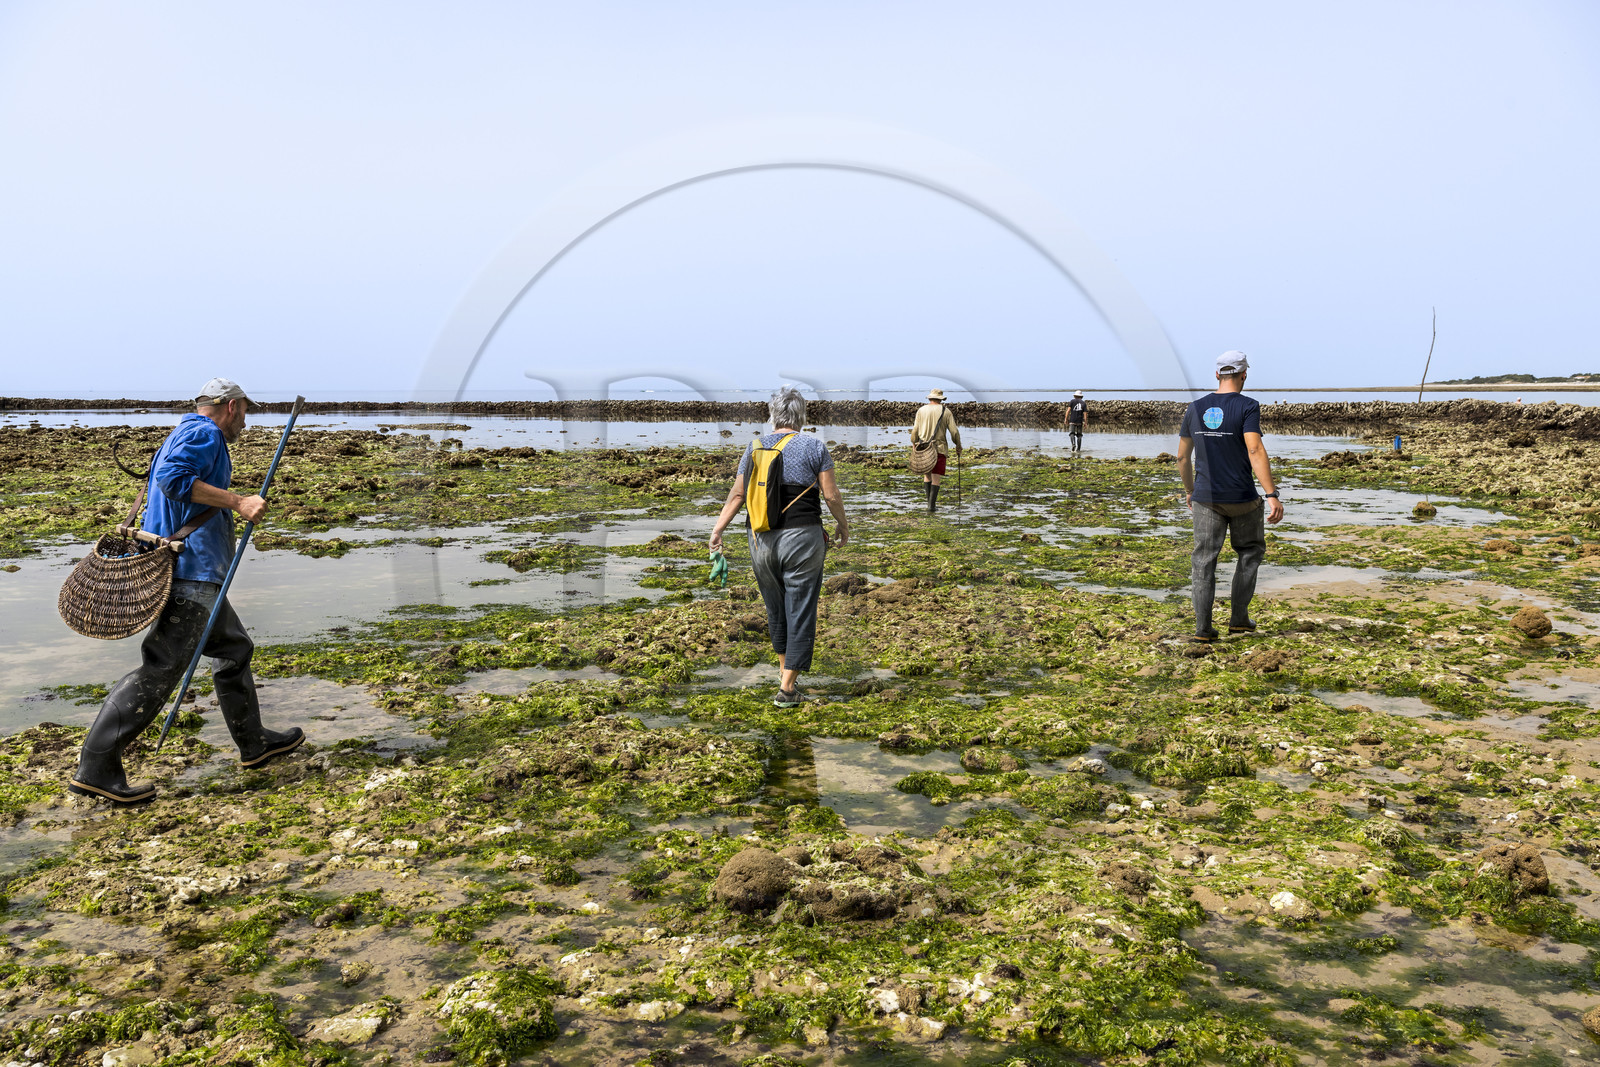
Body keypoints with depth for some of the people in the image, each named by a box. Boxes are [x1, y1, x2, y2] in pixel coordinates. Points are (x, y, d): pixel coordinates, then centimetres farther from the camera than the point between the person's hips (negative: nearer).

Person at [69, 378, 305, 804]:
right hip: (191, 572, -11)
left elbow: (161, 482, 27)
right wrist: (237, 502, -23)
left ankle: (254, 742, 27)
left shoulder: (183, 434, 25)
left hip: (197, 576, 11)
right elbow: (171, 476, -24)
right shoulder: (203, 433, -7)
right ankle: (95, 767, -8)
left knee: (234, 647, 18)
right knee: (159, 669, -11)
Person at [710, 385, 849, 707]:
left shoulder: (754, 447, 5)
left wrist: (717, 530, 11)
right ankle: (787, 687, 2)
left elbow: (737, 494, 3)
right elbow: (831, 494, -4)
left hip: (762, 541, 4)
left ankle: (784, 667, 37)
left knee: (775, 606, 21)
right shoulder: (814, 447, -4)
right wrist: (843, 525, 11)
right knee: (800, 610, 3)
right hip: (802, 538, -4)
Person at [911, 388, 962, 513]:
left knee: (927, 475, 16)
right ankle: (931, 505, -9)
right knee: (936, 477, -2)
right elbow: (954, 432, -2)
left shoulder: (921, 410, 4)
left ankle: (930, 502, 12)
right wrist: (958, 446, 11)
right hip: (939, 448, -2)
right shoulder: (946, 412, -1)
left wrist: (914, 444, 18)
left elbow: (915, 431, 3)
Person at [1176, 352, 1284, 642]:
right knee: (1250, 552, 18)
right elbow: (1255, 451, -21)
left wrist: (1190, 491, 25)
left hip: (1205, 498, 3)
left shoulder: (1195, 408, 6)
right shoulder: (1247, 406, -9)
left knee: (1204, 560, 5)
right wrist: (1272, 495, -23)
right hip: (1242, 498, -3)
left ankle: (1202, 627, 1)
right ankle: (1239, 618, 18)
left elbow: (1182, 457, 11)